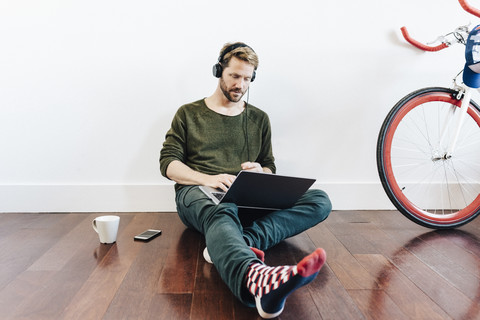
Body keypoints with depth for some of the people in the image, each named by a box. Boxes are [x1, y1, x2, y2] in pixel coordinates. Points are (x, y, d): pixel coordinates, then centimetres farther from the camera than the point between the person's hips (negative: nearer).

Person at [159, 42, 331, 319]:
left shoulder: (259, 119, 23)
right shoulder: (189, 114, 15)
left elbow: (270, 168, 23)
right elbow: (169, 164, 6)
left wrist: (260, 172, -4)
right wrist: (208, 179, -14)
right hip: (199, 194, -3)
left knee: (320, 201, -21)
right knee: (221, 212, -42)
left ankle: (243, 243, -44)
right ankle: (256, 279, -74)